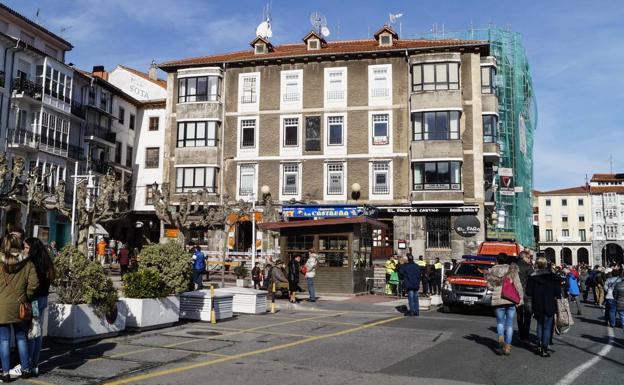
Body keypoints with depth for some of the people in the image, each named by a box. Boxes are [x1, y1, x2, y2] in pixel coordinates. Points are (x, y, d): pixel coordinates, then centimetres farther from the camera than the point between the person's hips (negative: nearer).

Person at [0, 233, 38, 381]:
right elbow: (33, 284, -8)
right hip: (19, 306, 2)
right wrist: (26, 297, 8)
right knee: (21, 338, 13)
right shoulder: (27, 263, -3)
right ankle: (25, 369, 19)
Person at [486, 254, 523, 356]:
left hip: (498, 299, 0)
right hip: (511, 299, 0)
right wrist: (520, 298, 1)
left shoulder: (492, 271, 2)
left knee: (500, 321, 14)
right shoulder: (513, 270, 2)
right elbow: (518, 285, -3)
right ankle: (507, 347, 7)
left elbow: (489, 286, 0)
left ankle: (501, 339, -12)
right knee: (509, 323, 8)